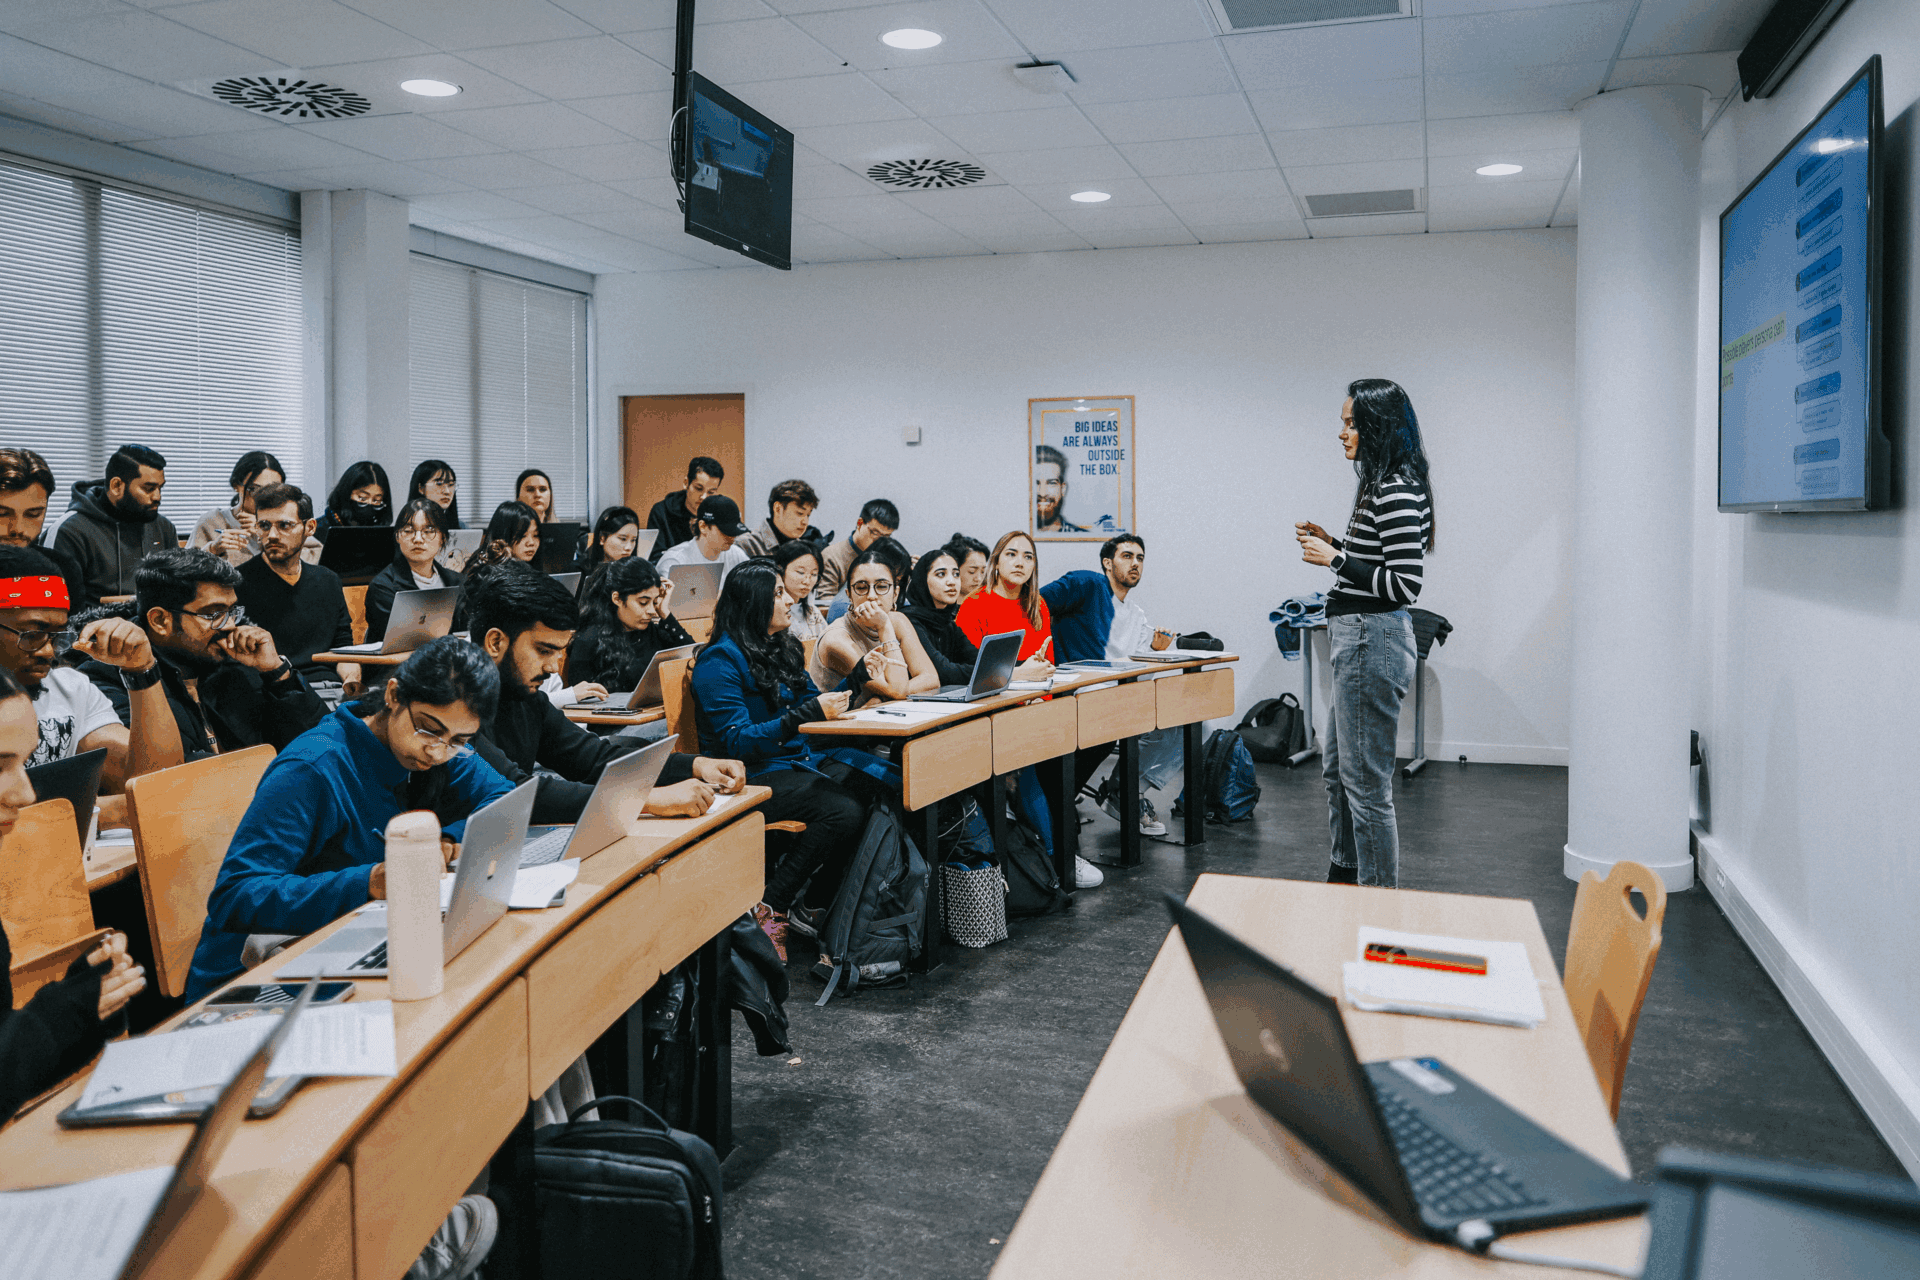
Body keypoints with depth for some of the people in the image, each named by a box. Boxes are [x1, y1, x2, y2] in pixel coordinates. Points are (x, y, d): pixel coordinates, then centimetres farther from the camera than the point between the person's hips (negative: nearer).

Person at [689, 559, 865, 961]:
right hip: (752, 778, -8)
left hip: (798, 763, 8)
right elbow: (737, 740, -17)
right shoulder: (720, 660, -9)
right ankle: (769, 908, -14)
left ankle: (814, 906, -8)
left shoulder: (782, 648, 17)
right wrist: (808, 713, -25)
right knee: (844, 812, -29)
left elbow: (812, 701, 21)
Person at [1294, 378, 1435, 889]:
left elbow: (1404, 584, -23)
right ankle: (1345, 876, 36)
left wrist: (1334, 559, -18)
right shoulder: (1382, 485, 14)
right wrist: (1333, 543, 11)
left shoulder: (1398, 492, -18)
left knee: (1366, 781, -2)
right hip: (1357, 637, 11)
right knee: (1336, 766, 22)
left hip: (1372, 641, -11)